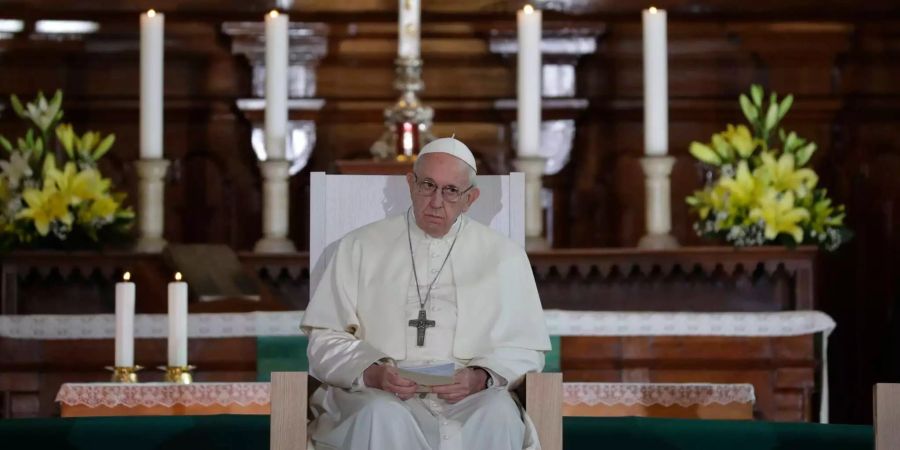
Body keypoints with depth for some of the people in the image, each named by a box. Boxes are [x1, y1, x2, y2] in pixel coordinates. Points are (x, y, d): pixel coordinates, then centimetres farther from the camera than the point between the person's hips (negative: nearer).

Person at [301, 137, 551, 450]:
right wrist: (373, 373, -12)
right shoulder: (360, 247, 15)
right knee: (381, 417, -37)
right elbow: (326, 341, 9)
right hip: (382, 395, -1)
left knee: (498, 416, -35)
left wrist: (480, 377, -10)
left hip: (469, 400, 1)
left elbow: (524, 349, 12)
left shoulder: (503, 256, 17)